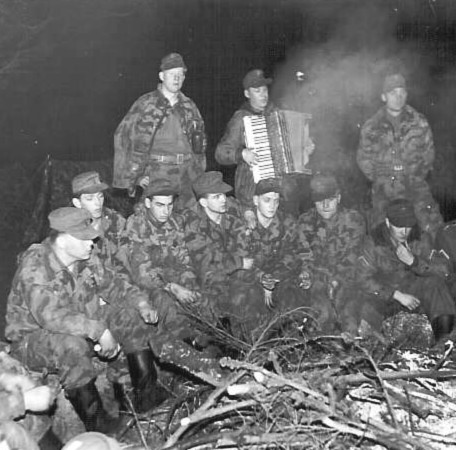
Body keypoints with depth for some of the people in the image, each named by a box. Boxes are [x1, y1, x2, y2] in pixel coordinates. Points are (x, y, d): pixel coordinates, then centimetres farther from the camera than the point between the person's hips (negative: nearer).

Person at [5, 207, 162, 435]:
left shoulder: (86, 260, -5)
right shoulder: (34, 269, -28)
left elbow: (113, 284, 6)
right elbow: (52, 317, -38)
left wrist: (141, 303, -13)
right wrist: (99, 330, -42)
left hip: (84, 329, 8)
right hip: (33, 338, -7)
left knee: (134, 318, -6)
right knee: (72, 347, -40)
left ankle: (147, 398, 2)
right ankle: (96, 424, -23)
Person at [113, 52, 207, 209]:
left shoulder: (189, 106, 13)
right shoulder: (145, 104, 0)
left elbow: (200, 142, 22)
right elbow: (122, 137, -1)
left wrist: (198, 175, 14)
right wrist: (135, 176, -5)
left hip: (186, 179, 4)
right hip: (156, 177, -4)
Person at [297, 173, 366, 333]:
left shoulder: (354, 220, 2)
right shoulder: (305, 222, 4)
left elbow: (351, 259, -1)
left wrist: (337, 281, -12)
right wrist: (328, 280, -12)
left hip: (346, 278, 0)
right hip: (317, 278, 0)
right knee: (323, 312, -22)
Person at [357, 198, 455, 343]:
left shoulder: (422, 239, -6)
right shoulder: (374, 243, -13)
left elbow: (443, 270, -9)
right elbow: (364, 279, -15)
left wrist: (413, 261, -26)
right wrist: (397, 295, -22)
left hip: (414, 290, 2)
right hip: (384, 293, -2)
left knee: (435, 282, -29)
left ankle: (444, 340, -32)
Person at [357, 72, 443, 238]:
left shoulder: (419, 123, 5)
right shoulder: (371, 127, 3)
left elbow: (428, 153, 12)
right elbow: (363, 158, 11)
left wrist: (418, 177, 4)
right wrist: (379, 179, 4)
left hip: (415, 185, 0)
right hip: (384, 188, 0)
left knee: (433, 226, -16)